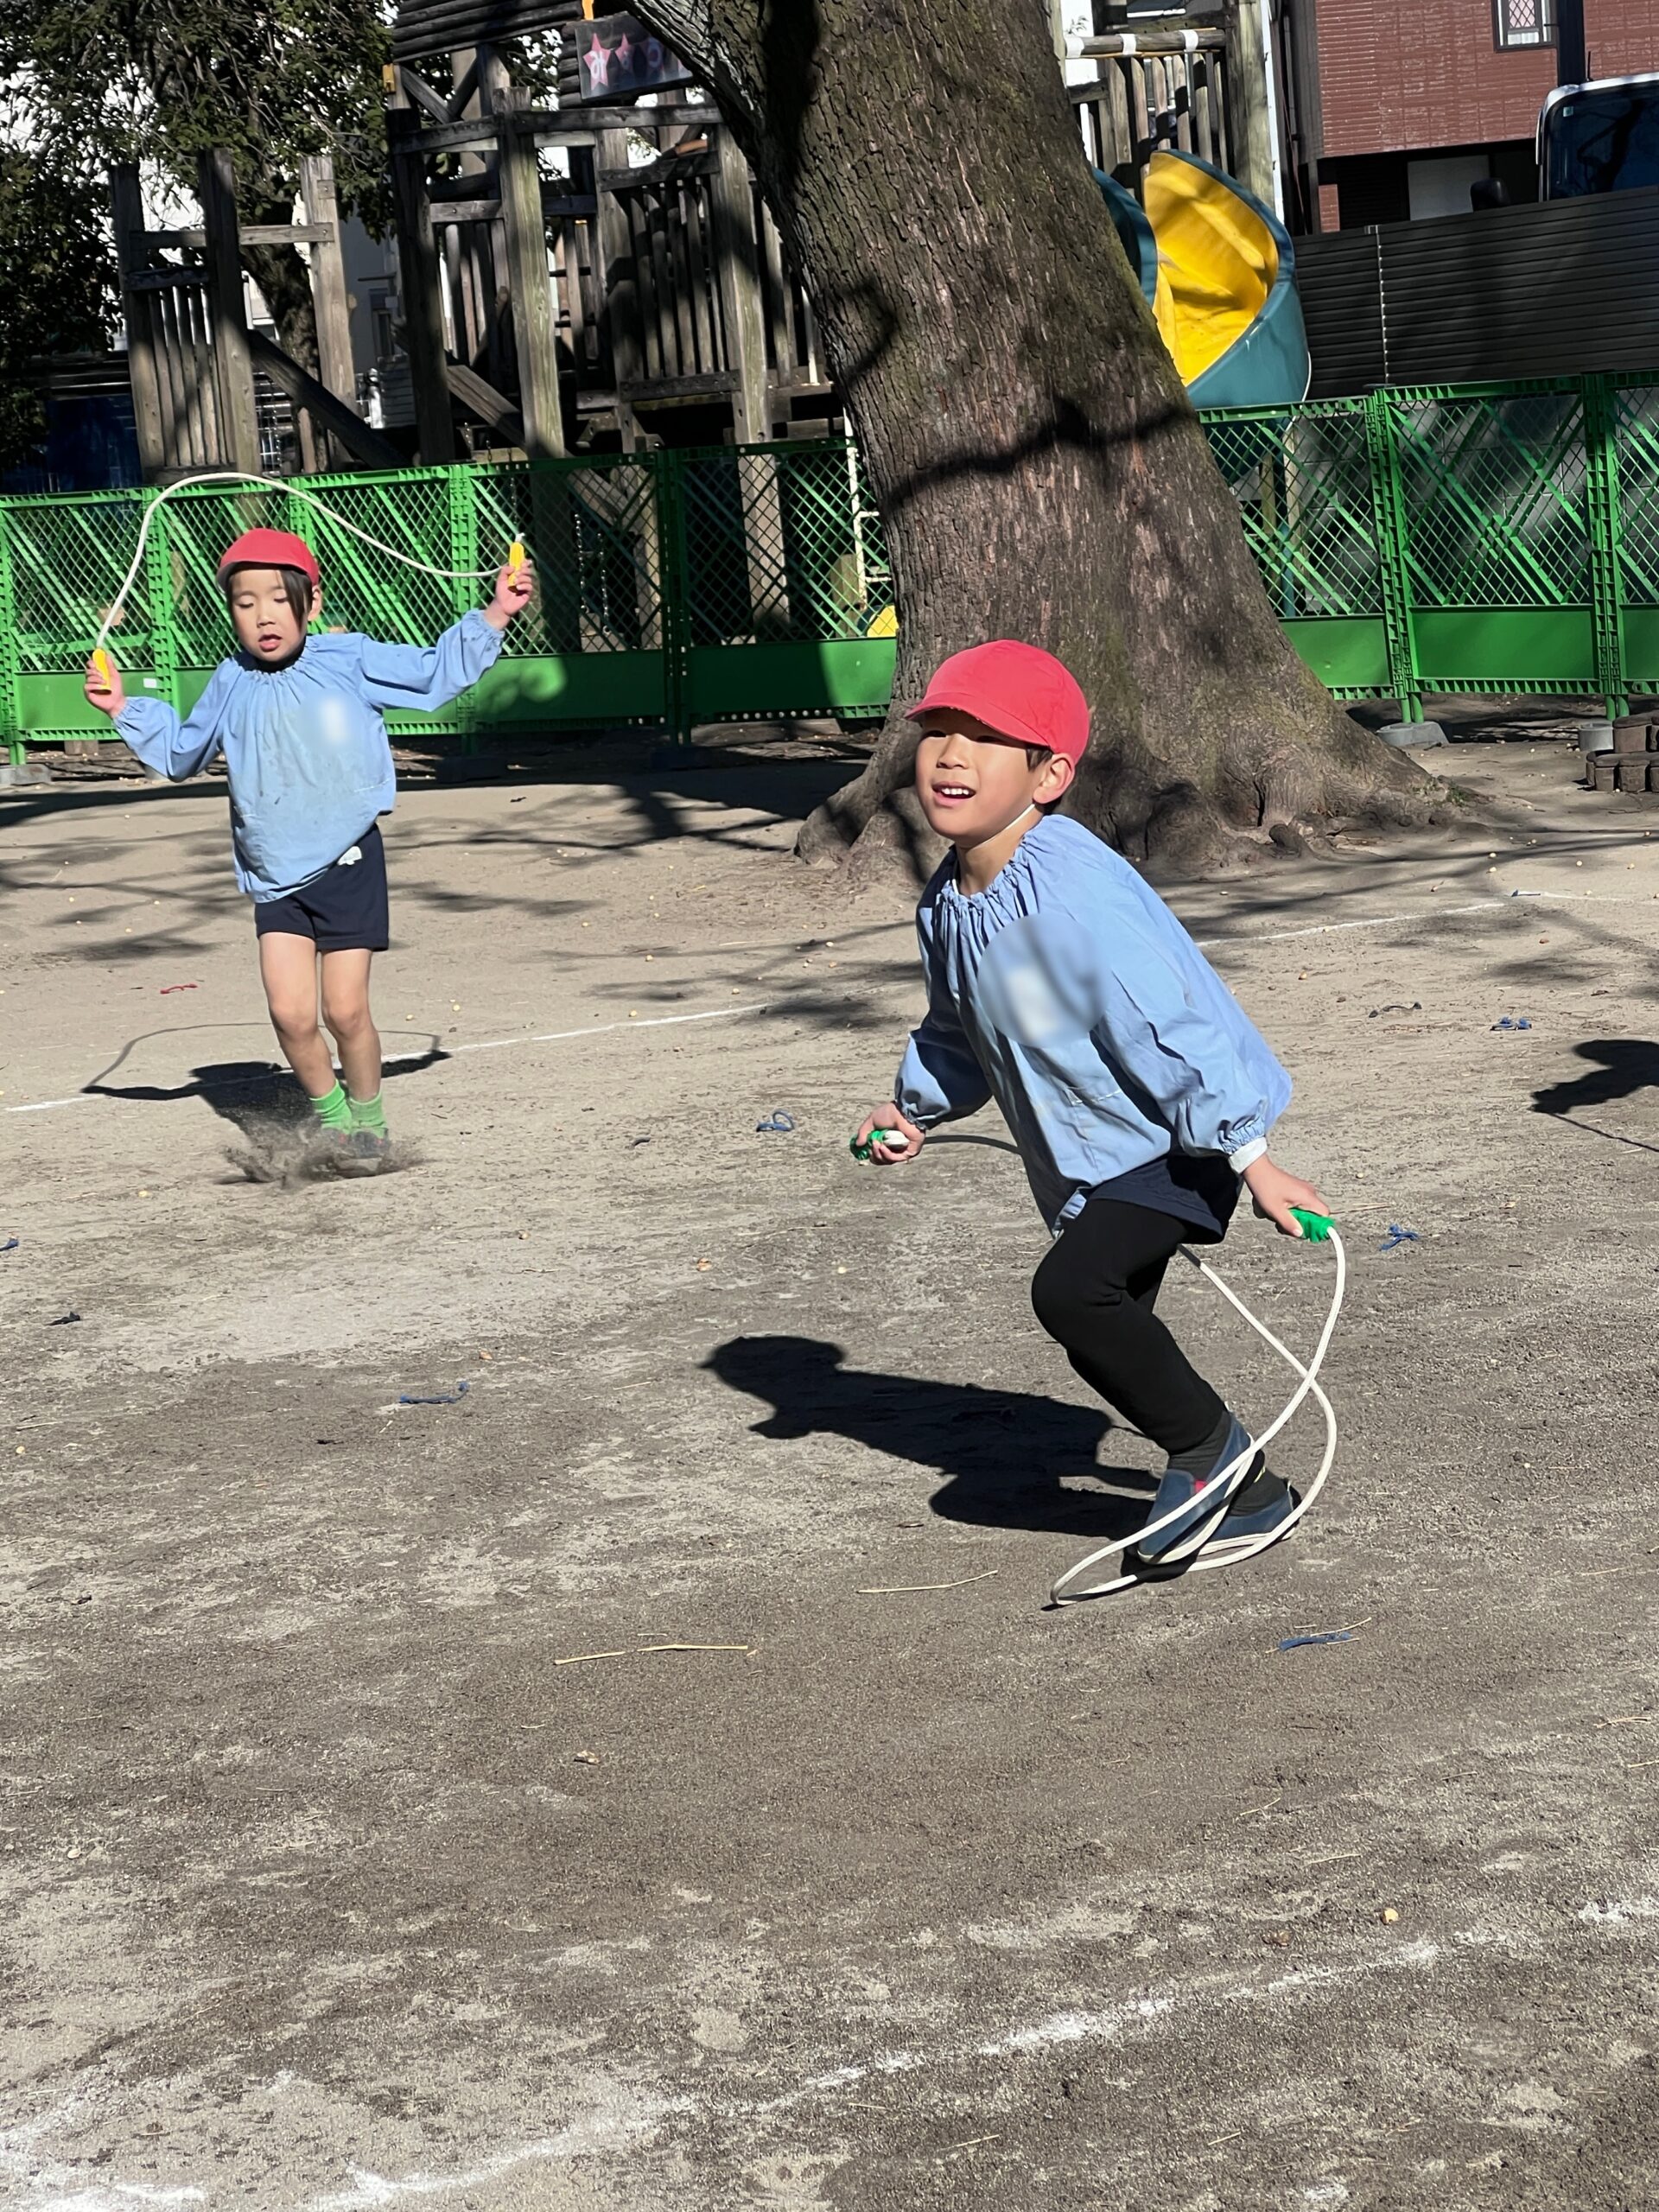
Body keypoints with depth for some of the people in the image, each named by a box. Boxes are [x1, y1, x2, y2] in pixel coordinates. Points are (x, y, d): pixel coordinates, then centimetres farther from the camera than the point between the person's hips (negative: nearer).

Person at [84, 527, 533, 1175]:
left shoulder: (349, 661, -3)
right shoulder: (230, 686, 7)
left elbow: (437, 673, 5)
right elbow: (182, 753, 25)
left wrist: (494, 615, -2)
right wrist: (127, 710, 16)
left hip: (347, 864, -3)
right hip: (274, 878, 3)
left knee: (345, 1009, -5)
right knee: (289, 1013, -8)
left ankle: (367, 1120, 19)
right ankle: (330, 1115, 16)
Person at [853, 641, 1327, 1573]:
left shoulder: (1076, 894, -27)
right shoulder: (947, 905, 1)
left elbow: (1171, 1029, -27)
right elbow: (960, 1032, 21)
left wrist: (1250, 1158, -27)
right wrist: (916, 1109, 12)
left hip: (1173, 1143, -9)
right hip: (1086, 1159, 9)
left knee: (1071, 1288, -26)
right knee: (1106, 1343, 13)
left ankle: (1211, 1446, -3)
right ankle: (1246, 1494, 31)